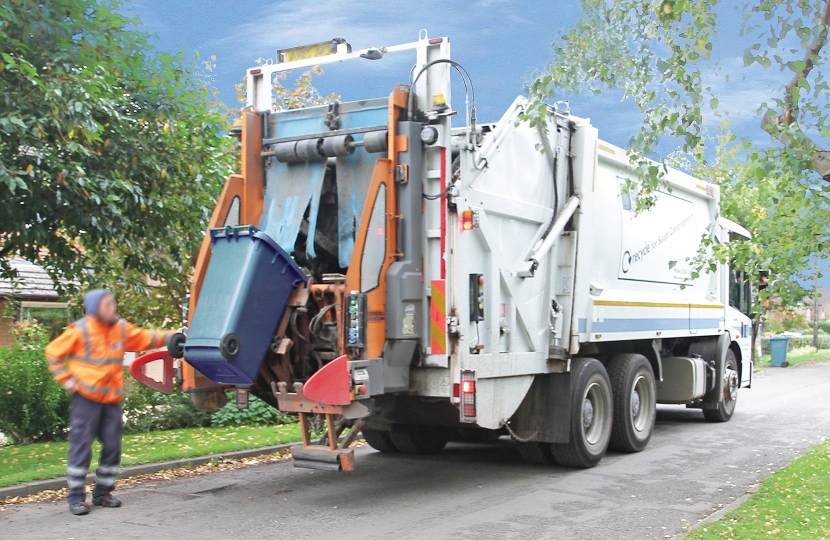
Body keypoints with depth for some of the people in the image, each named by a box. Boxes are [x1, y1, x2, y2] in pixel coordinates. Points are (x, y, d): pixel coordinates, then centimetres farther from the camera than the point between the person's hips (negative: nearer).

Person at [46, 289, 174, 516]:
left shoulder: (121, 328, 4)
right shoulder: (80, 331, -9)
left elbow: (144, 338, 11)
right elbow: (53, 352, -1)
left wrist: (168, 337, -2)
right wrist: (65, 378, -6)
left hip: (112, 398, 5)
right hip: (86, 397, -5)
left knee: (112, 446, 7)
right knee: (81, 447, -3)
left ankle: (103, 493, 21)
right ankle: (76, 497, 7)